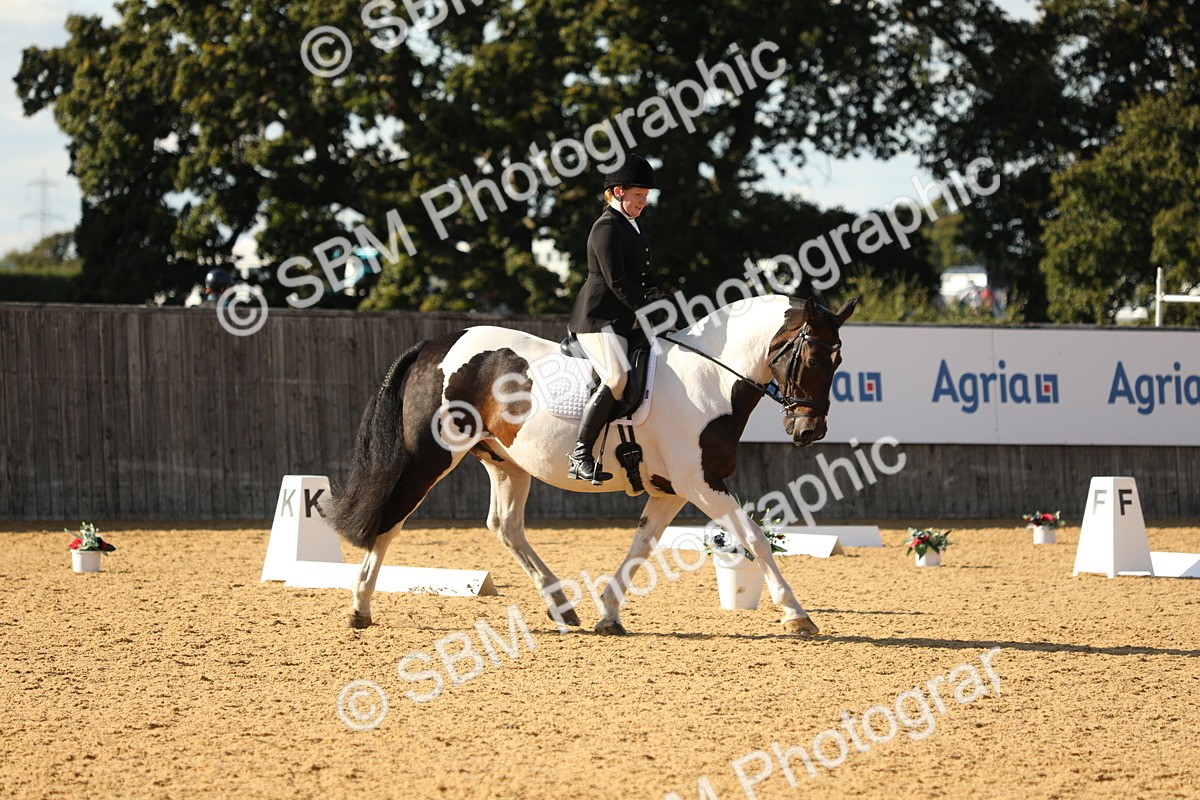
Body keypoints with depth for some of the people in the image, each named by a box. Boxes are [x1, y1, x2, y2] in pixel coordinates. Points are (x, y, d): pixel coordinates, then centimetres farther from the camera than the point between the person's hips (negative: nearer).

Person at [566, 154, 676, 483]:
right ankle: (579, 455, -29)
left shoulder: (633, 227, 21)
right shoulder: (607, 227, -9)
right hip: (600, 317, -11)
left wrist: (663, 302, 5)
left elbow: (645, 278, 23)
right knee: (618, 378, -27)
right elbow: (616, 281, -18)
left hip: (625, 320, 11)